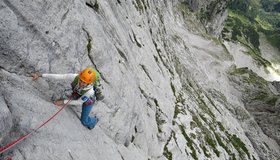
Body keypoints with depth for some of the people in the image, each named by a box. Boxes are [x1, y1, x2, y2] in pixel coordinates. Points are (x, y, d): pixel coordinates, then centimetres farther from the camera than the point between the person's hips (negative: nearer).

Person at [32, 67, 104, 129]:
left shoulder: (90, 91, -48)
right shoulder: (76, 76, -42)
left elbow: (79, 102, -30)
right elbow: (59, 76, -36)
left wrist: (63, 102, -32)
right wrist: (41, 75, -36)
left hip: (88, 101, -3)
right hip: (78, 94, 4)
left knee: (84, 120, 12)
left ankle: (93, 121, 47)